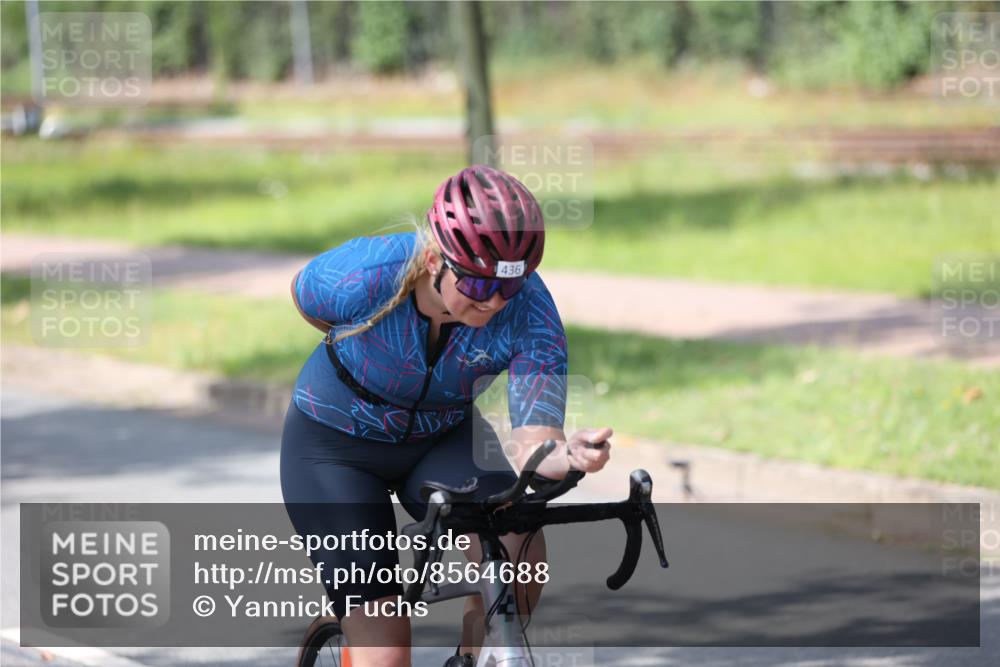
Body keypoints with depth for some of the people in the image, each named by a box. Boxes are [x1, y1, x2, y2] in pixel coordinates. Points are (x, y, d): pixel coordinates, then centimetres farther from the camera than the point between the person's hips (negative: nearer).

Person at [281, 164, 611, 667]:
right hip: (335, 446, -2)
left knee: (516, 538, -29)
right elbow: (303, 294, -6)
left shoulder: (529, 311, -28)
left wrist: (568, 455, -58)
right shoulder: (360, 276, -32)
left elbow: (532, 445, -35)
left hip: (441, 437, 2)